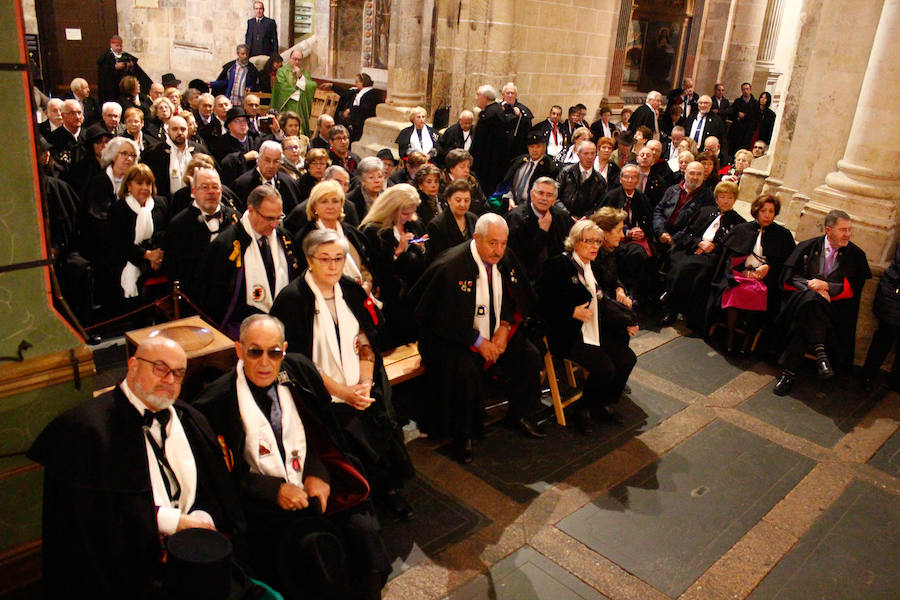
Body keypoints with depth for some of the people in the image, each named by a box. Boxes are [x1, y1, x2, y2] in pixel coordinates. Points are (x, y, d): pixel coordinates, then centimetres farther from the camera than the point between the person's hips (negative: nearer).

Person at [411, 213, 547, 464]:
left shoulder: (506, 259, -2)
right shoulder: (450, 267, -22)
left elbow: (517, 300, 10)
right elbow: (444, 319, -19)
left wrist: (505, 327, -8)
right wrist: (478, 342, -18)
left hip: (498, 331, 6)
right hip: (455, 337, -6)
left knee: (530, 356, -10)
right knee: (466, 370, -30)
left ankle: (519, 415, 14)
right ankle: (462, 435, -8)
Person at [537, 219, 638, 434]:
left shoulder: (593, 267, 15)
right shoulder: (559, 265, -9)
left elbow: (602, 301, 18)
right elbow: (543, 302, -12)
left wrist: (625, 321, 7)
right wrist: (572, 312, -19)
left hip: (596, 331, 8)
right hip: (569, 335, -8)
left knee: (627, 359, -8)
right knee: (605, 367, -22)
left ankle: (603, 404, 14)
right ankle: (583, 409, 4)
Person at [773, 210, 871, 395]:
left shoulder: (856, 255, 11)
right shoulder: (807, 247, 11)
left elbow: (853, 288, 3)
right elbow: (788, 277, 3)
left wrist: (826, 286, -11)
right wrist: (814, 288, -11)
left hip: (834, 306, 0)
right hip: (802, 298, 1)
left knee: (804, 319, -34)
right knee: (812, 298, -38)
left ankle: (789, 372, -33)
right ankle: (820, 353, -43)